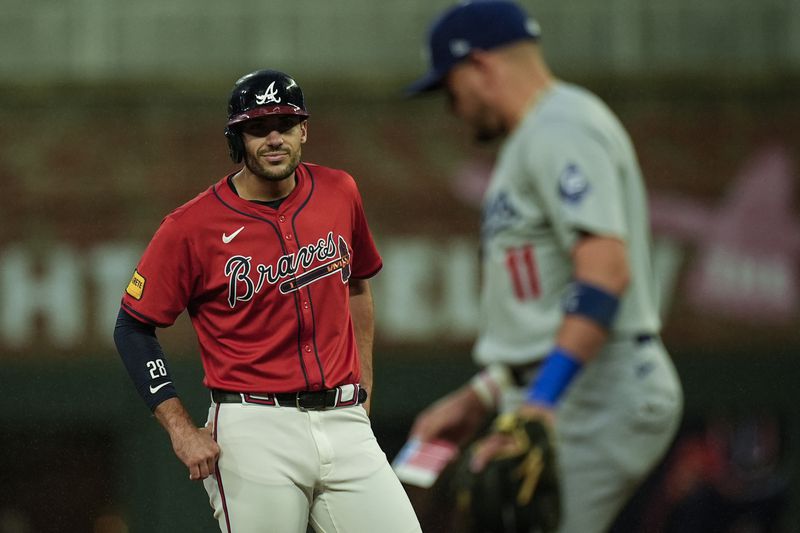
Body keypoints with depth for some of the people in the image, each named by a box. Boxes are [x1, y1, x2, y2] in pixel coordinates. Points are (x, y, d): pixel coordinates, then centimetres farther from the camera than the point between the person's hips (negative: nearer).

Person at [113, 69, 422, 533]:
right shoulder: (192, 227, -6)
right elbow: (133, 328, 0)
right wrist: (182, 431, -7)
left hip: (344, 424, 4)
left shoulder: (339, 193, 8)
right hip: (254, 432, -4)